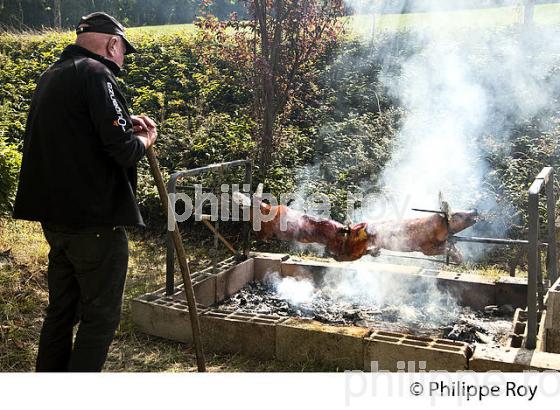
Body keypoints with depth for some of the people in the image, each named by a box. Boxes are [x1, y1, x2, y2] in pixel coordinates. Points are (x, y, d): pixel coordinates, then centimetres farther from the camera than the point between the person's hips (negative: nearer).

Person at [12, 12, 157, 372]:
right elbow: (122, 150, -22)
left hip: (56, 216, 9)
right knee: (101, 315, 1)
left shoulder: (52, 76, 15)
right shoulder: (96, 74, -14)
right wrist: (145, 139, -1)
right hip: (95, 220, -9)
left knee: (63, 310, 18)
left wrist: (126, 122, 9)